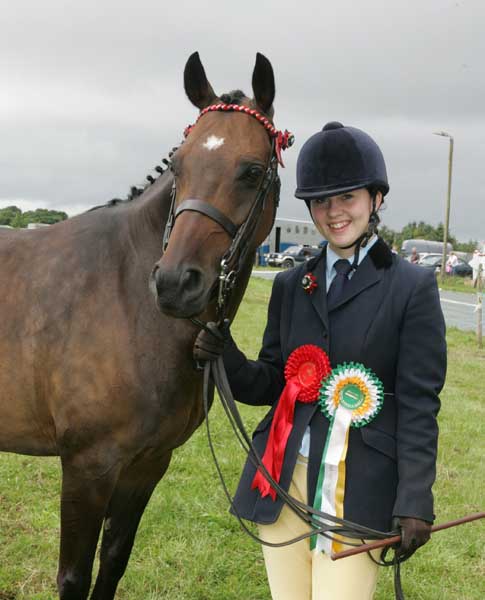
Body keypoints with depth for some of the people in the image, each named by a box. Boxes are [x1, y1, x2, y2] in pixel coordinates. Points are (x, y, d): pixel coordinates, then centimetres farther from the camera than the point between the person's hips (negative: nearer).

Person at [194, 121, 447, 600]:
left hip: (358, 485, -4)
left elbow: (418, 404, -5)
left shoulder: (413, 287, -2)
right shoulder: (291, 285, 11)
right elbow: (271, 384, 13)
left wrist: (415, 502, -11)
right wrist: (229, 361, -8)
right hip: (283, 476, 4)